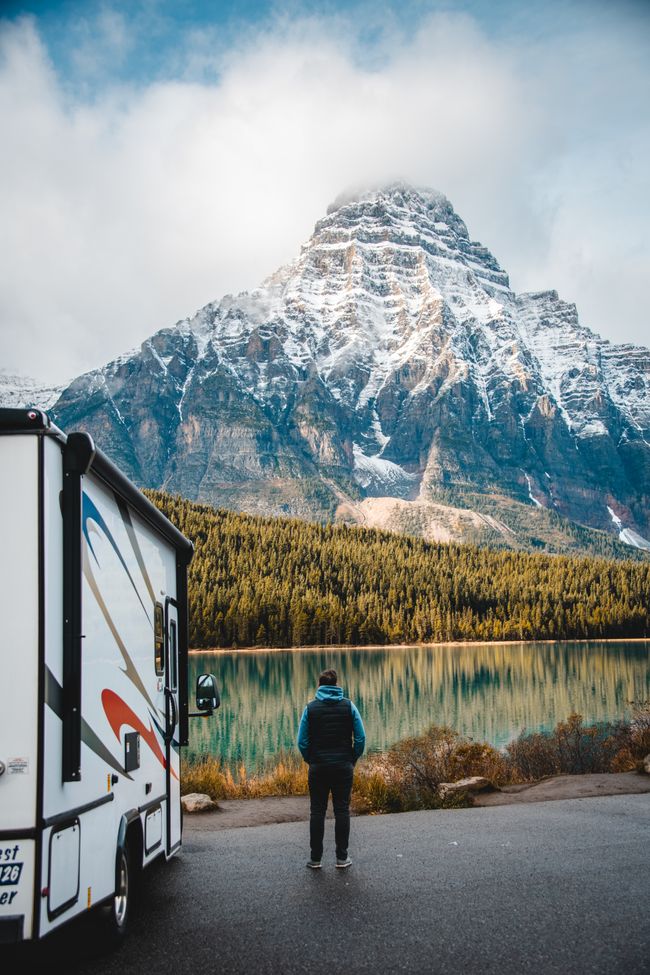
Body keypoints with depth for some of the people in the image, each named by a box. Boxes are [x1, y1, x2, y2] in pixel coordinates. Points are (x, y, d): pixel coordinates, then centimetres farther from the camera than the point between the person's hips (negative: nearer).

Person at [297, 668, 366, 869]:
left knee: (317, 811, 7)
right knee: (342, 810, 6)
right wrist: (353, 760, 9)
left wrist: (310, 760, 9)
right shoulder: (348, 706, 1)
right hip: (343, 766, 0)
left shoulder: (310, 708, -1)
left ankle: (315, 858, 10)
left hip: (318, 767, 0)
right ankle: (342, 858, 9)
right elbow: (361, 738, -3)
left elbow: (302, 741, -4)